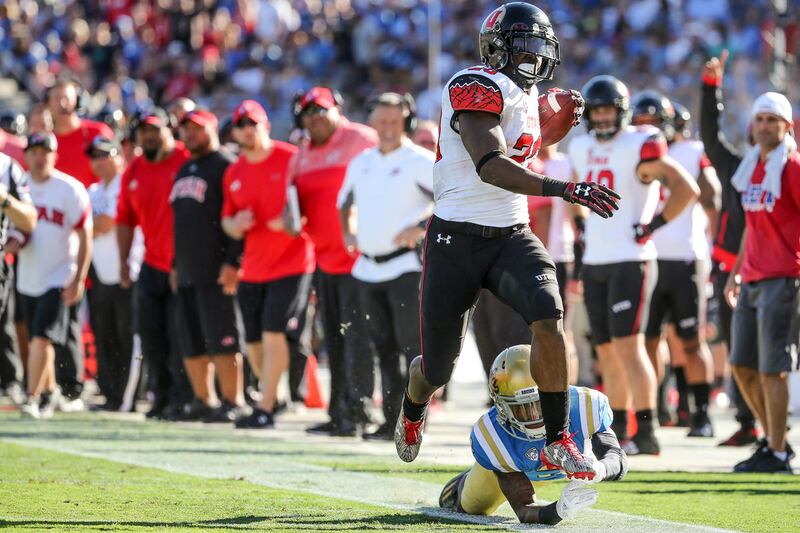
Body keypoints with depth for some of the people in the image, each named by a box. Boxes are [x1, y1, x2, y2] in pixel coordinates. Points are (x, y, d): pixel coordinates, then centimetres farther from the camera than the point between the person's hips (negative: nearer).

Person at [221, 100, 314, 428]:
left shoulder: (291, 158, -7)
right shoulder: (233, 174, 10)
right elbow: (227, 219, 16)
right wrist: (234, 225, -6)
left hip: (291, 263, -6)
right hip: (253, 268, 6)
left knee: (274, 334, -14)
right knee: (254, 343, 7)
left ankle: (265, 409, -10)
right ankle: (273, 398, 27)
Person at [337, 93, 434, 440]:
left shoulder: (420, 162, -7)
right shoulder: (361, 163, 14)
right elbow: (346, 202, 31)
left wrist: (423, 227, -19)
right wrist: (348, 231, 13)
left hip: (405, 265, -7)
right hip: (368, 266, 7)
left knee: (411, 344, -9)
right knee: (383, 345, 9)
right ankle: (391, 420, 14)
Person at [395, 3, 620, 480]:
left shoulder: (527, 96, 10)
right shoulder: (477, 88, -17)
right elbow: (490, 166, -30)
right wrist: (564, 189, -39)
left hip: (512, 238, 6)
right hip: (457, 241, -6)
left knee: (549, 319, -23)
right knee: (439, 368, 6)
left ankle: (558, 440, -18)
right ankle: (413, 412, 43)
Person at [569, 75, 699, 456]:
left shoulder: (639, 147, -11)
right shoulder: (582, 147, 12)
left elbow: (687, 189, -15)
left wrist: (654, 225, -13)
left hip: (630, 261, -7)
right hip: (594, 263, 7)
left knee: (628, 346, -14)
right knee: (608, 352, 9)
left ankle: (646, 434, -14)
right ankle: (617, 432, 14)